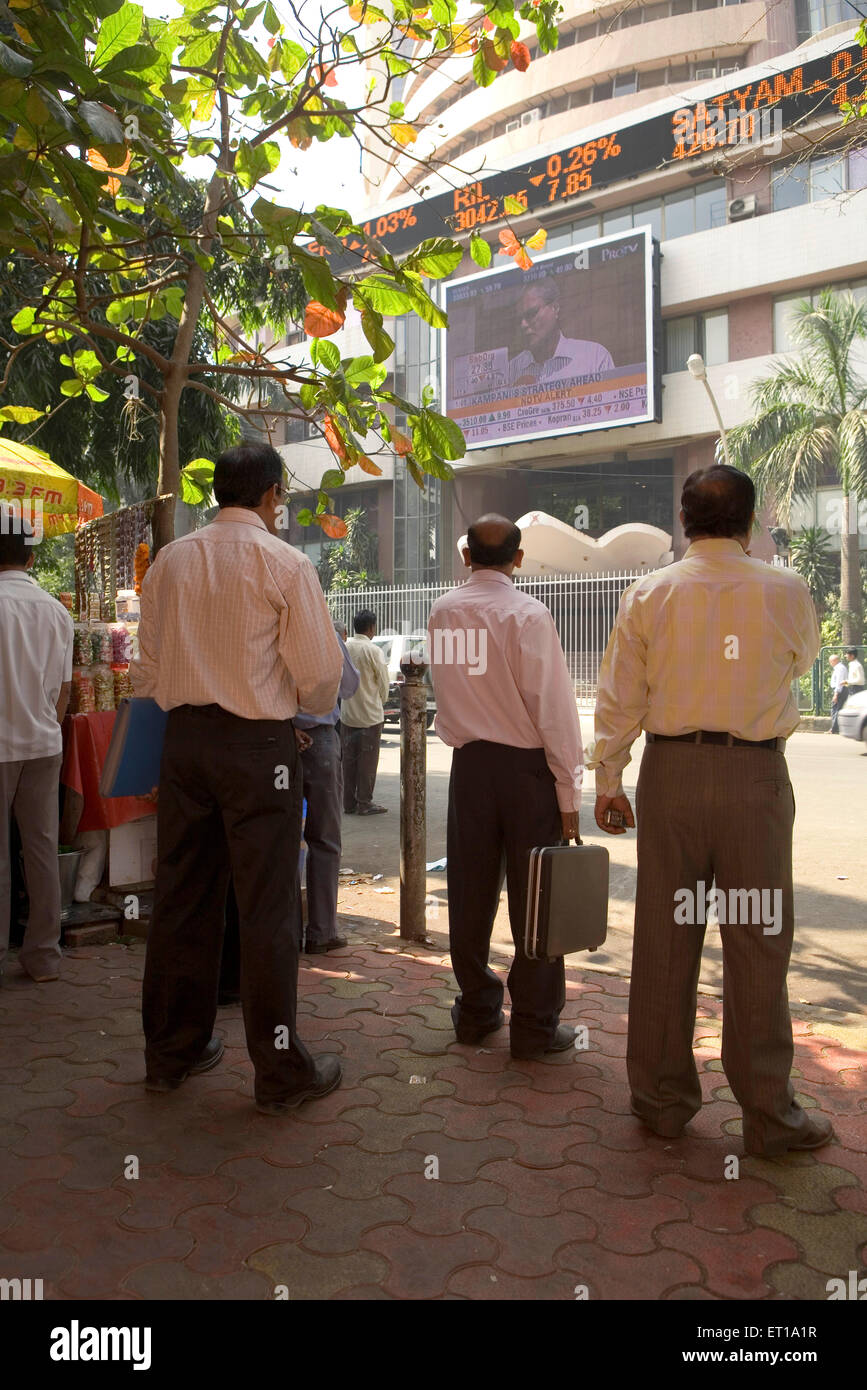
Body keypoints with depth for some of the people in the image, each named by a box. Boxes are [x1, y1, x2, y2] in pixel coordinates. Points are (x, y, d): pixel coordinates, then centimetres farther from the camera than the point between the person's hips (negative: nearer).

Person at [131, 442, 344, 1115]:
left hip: (184, 738, 5)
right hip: (258, 743, -5)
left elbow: (148, 668, 10)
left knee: (182, 895, 14)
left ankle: (172, 1051, 28)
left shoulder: (170, 561, 7)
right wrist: (310, 708, 13)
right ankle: (281, 1071, 12)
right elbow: (320, 671, -8)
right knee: (267, 907, 2)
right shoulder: (285, 563, -8)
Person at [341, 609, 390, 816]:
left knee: (349, 758, 11)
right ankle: (364, 803, 7)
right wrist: (381, 699, 12)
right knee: (368, 759, 3)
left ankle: (349, 803, 16)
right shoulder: (373, 650, -14)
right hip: (370, 713, -5)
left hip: (347, 713, 5)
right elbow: (383, 683, -7)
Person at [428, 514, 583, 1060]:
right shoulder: (528, 614, -12)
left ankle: (477, 1010, 27)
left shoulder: (442, 613, 3)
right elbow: (554, 707, -14)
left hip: (468, 763, 5)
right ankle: (536, 1026, 13)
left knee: (471, 892, 13)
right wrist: (569, 793, -11)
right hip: (526, 765, -5)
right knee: (534, 898, 4)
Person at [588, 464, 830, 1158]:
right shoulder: (786, 590, -1)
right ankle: (768, 1113, 16)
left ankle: (662, 1098, 22)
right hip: (756, 771, -1)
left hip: (671, 771, 1)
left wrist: (608, 780, 10)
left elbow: (619, 698, 1)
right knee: (757, 940, 7)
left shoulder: (649, 594, 0)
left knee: (665, 937, 9)